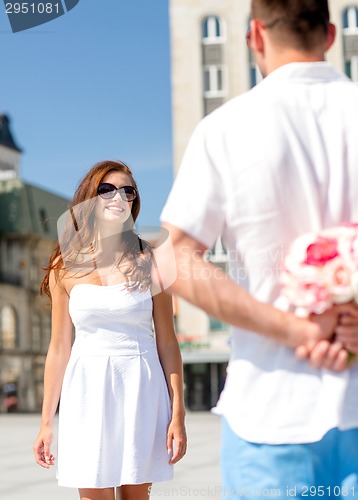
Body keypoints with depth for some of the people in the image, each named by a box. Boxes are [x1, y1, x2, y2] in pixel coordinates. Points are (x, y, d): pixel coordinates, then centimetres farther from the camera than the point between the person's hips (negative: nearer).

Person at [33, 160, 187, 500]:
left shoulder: (149, 261, 2)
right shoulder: (65, 268, 4)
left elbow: (167, 342, 1)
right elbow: (59, 349, 8)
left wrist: (178, 414, -4)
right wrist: (46, 423, 9)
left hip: (140, 386, 0)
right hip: (87, 387, 1)